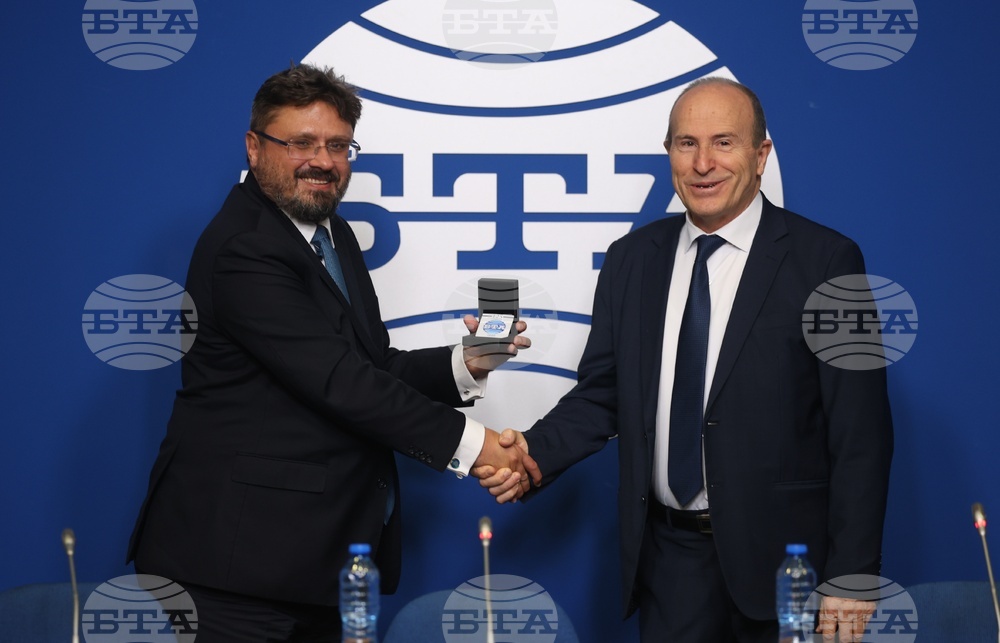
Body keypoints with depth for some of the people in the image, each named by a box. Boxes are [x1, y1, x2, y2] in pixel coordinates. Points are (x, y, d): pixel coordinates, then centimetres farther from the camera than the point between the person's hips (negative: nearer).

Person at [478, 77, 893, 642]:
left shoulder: (825, 260, -7)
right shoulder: (631, 260, 7)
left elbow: (860, 432, -8)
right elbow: (602, 394, 11)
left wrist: (851, 575, -12)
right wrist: (535, 453, -9)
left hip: (779, 556, -3)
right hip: (669, 553, 3)